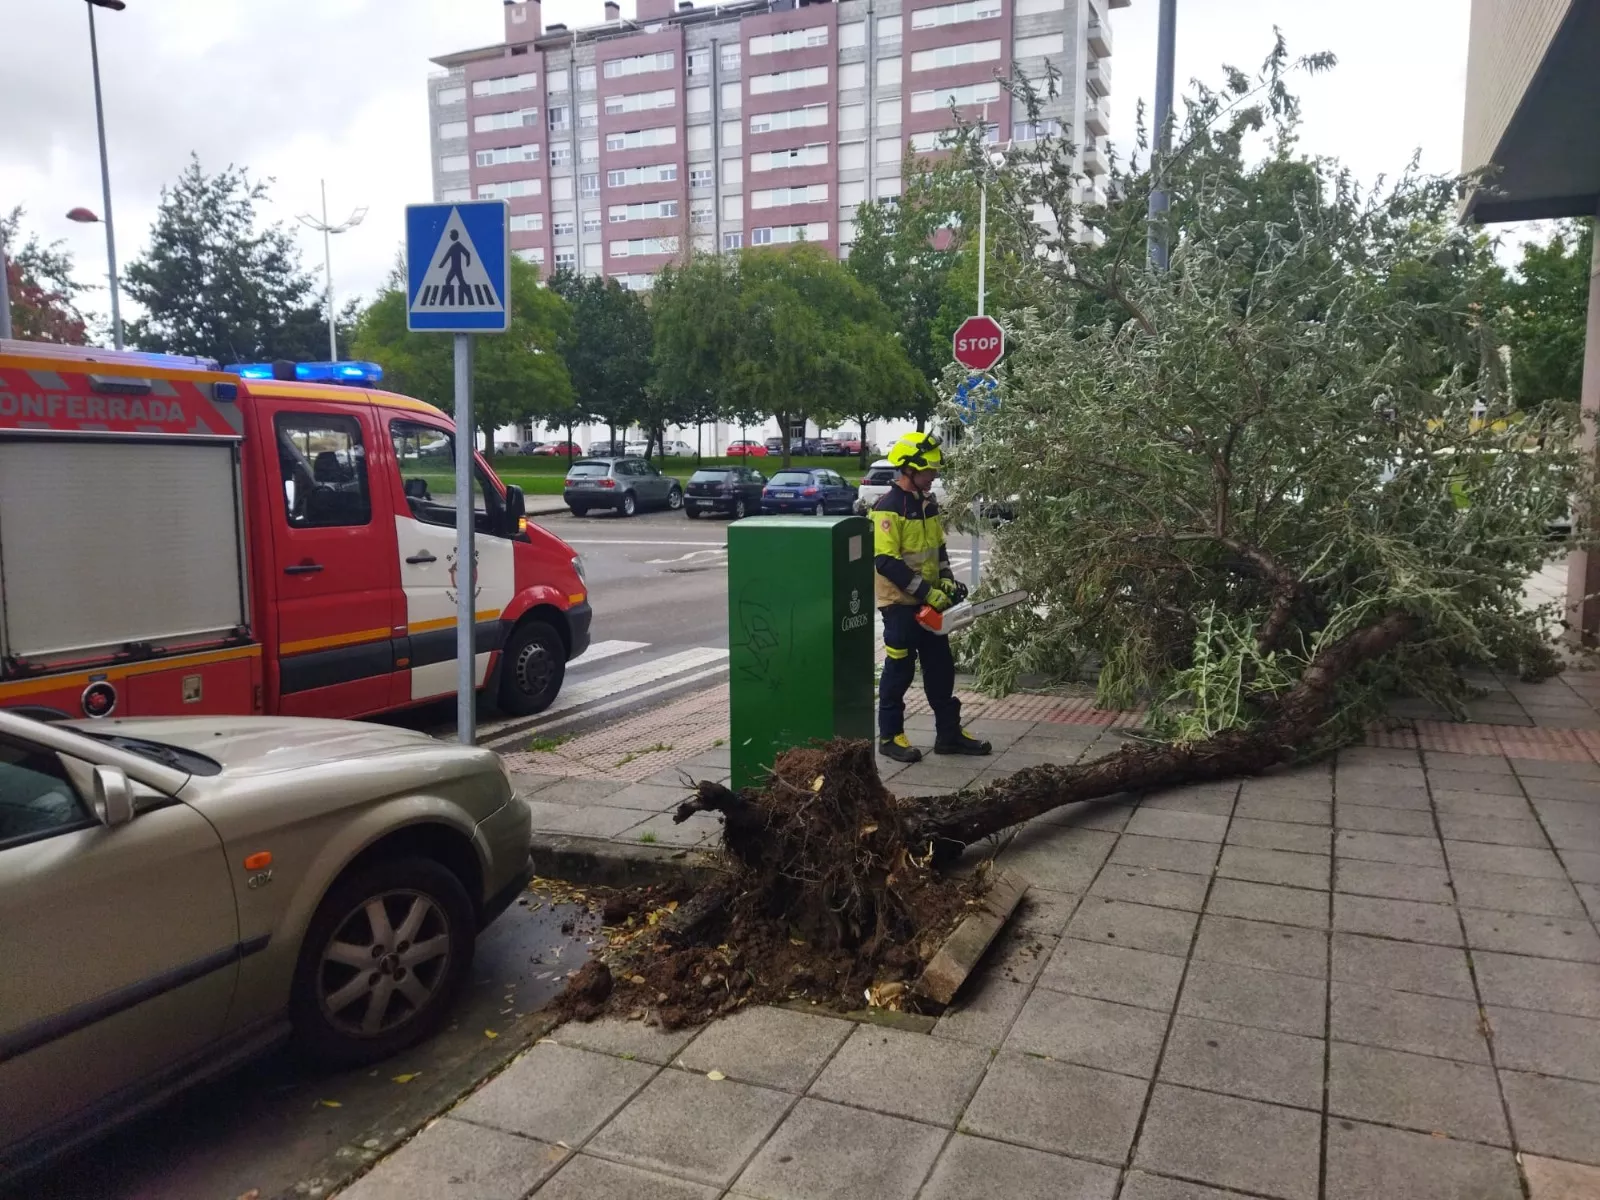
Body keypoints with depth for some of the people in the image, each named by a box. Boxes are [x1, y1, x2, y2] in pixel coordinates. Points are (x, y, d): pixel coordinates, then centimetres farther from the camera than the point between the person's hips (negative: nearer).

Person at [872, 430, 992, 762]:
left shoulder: (928, 504, 9)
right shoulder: (888, 509, -18)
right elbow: (886, 561, -23)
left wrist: (946, 579, 0)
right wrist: (927, 592, -23)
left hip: (928, 605, 8)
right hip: (900, 605, -8)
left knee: (941, 669, 12)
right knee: (899, 671, 1)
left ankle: (949, 733, 21)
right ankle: (890, 736, 14)